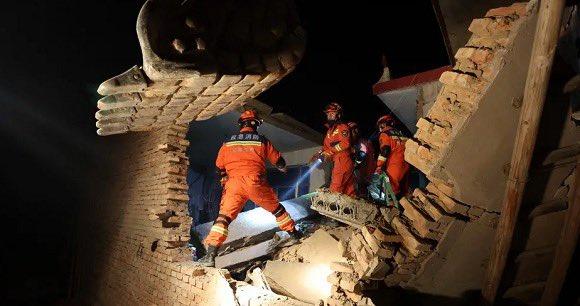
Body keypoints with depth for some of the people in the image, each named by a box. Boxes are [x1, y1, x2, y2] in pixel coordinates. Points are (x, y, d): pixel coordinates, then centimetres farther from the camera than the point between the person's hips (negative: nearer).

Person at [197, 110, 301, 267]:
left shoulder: (228, 143, 15)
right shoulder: (262, 141, 10)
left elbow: (219, 167, 23)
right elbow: (278, 161, 22)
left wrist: (225, 178, 43)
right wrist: (283, 168, 45)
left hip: (234, 183, 1)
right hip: (255, 182, 0)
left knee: (224, 216, 0)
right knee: (276, 208, 20)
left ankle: (211, 255, -9)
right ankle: (293, 233, 34)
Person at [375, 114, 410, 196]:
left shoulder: (384, 134, 0)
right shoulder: (400, 133, 21)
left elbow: (384, 151, -11)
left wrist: (379, 166, -11)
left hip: (394, 165, -8)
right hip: (405, 164, 8)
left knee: (393, 188, -7)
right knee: (403, 187, 14)